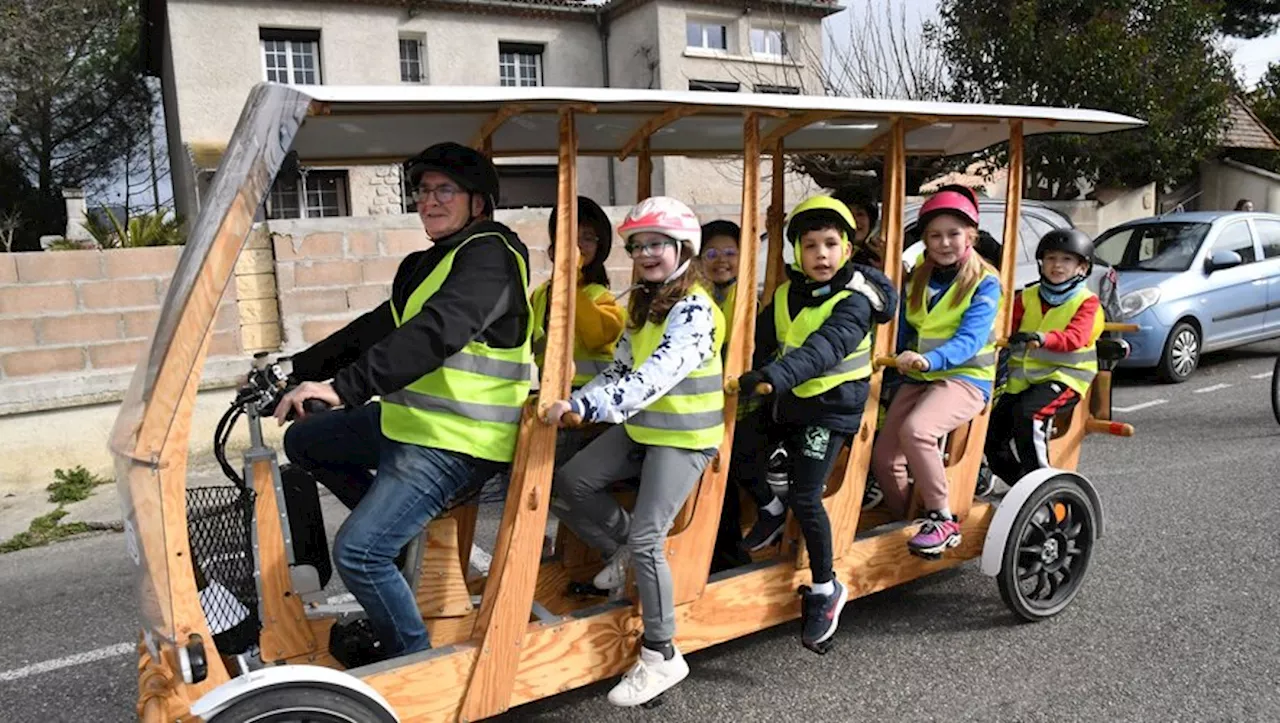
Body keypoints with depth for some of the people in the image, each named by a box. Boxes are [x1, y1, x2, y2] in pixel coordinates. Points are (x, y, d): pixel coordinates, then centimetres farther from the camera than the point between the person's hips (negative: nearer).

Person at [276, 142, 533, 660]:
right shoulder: (424, 265, 16)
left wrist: (345, 386, -36)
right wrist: (298, 370, 15)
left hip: (453, 443, -10)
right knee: (304, 441, 21)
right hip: (406, 420, 10)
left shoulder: (489, 256, -16)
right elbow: (376, 329, 19)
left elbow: (435, 333, -31)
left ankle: (413, 657, 6)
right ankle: (400, 524, 22)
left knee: (358, 552, -16)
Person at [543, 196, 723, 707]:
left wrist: (586, 405, -38)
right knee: (572, 480, 4)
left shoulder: (693, 308, -21)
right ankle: (623, 548, 27)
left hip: (685, 435, -8)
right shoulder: (643, 302, 8)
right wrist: (579, 401, -4)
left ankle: (661, 656, 4)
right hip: (641, 425, 9)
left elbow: (655, 377, -32)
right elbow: (621, 367, 11)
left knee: (646, 538, -11)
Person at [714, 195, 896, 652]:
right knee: (736, 450, -5)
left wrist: (777, 374, -51)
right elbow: (760, 341, 3)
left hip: (831, 406, -6)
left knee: (805, 498, -10)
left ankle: (825, 589, 10)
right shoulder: (786, 294, 4)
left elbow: (827, 346, -36)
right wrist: (741, 372, -15)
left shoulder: (855, 300, -18)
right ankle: (770, 510, 26)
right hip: (787, 398, 6)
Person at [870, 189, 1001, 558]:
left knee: (915, 430, -34)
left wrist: (929, 359, -38)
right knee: (884, 456, -10)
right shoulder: (916, 279, 11)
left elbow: (970, 339, -21)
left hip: (965, 378, -5)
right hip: (917, 378, 6)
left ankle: (942, 520, -17)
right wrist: (903, 361, 4)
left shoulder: (984, 283, -6)